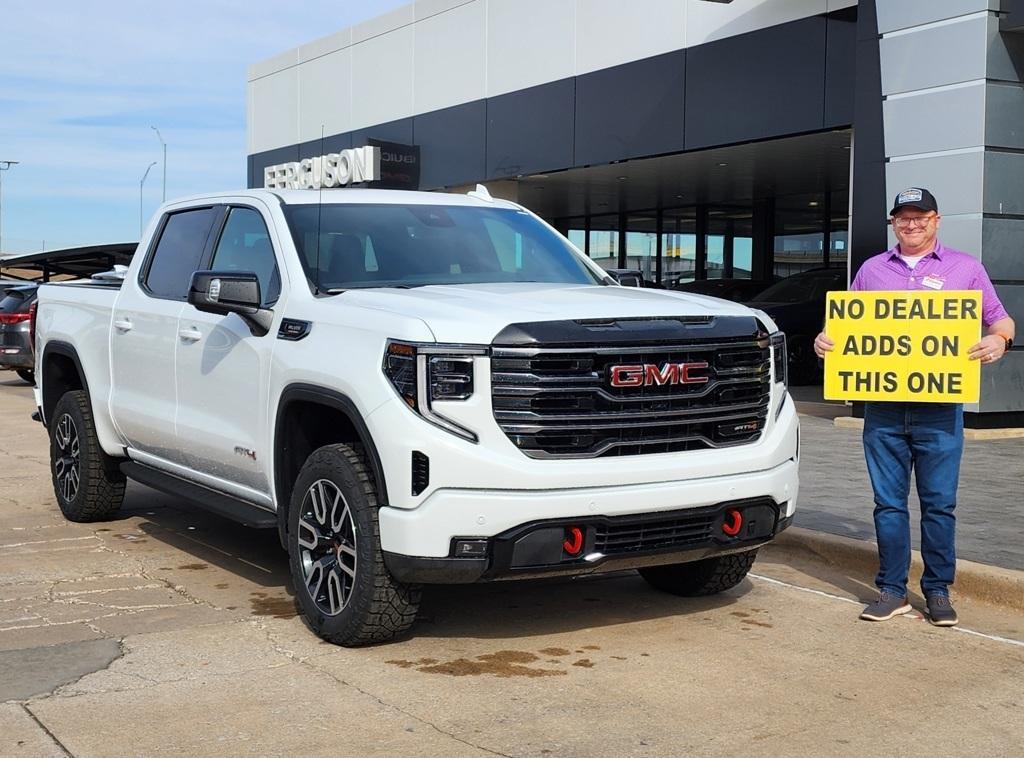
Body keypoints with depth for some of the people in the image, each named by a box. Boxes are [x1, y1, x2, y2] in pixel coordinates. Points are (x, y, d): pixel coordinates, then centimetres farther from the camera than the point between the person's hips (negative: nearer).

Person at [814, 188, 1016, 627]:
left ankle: (938, 591, 13)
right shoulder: (872, 269, 15)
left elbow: (1000, 320, 9)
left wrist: (999, 341, -13)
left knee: (939, 504, 2)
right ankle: (892, 590, 13)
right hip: (883, 409, 2)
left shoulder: (965, 268, 9)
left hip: (939, 410, -2)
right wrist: (825, 340, -2)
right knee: (888, 503, 5)